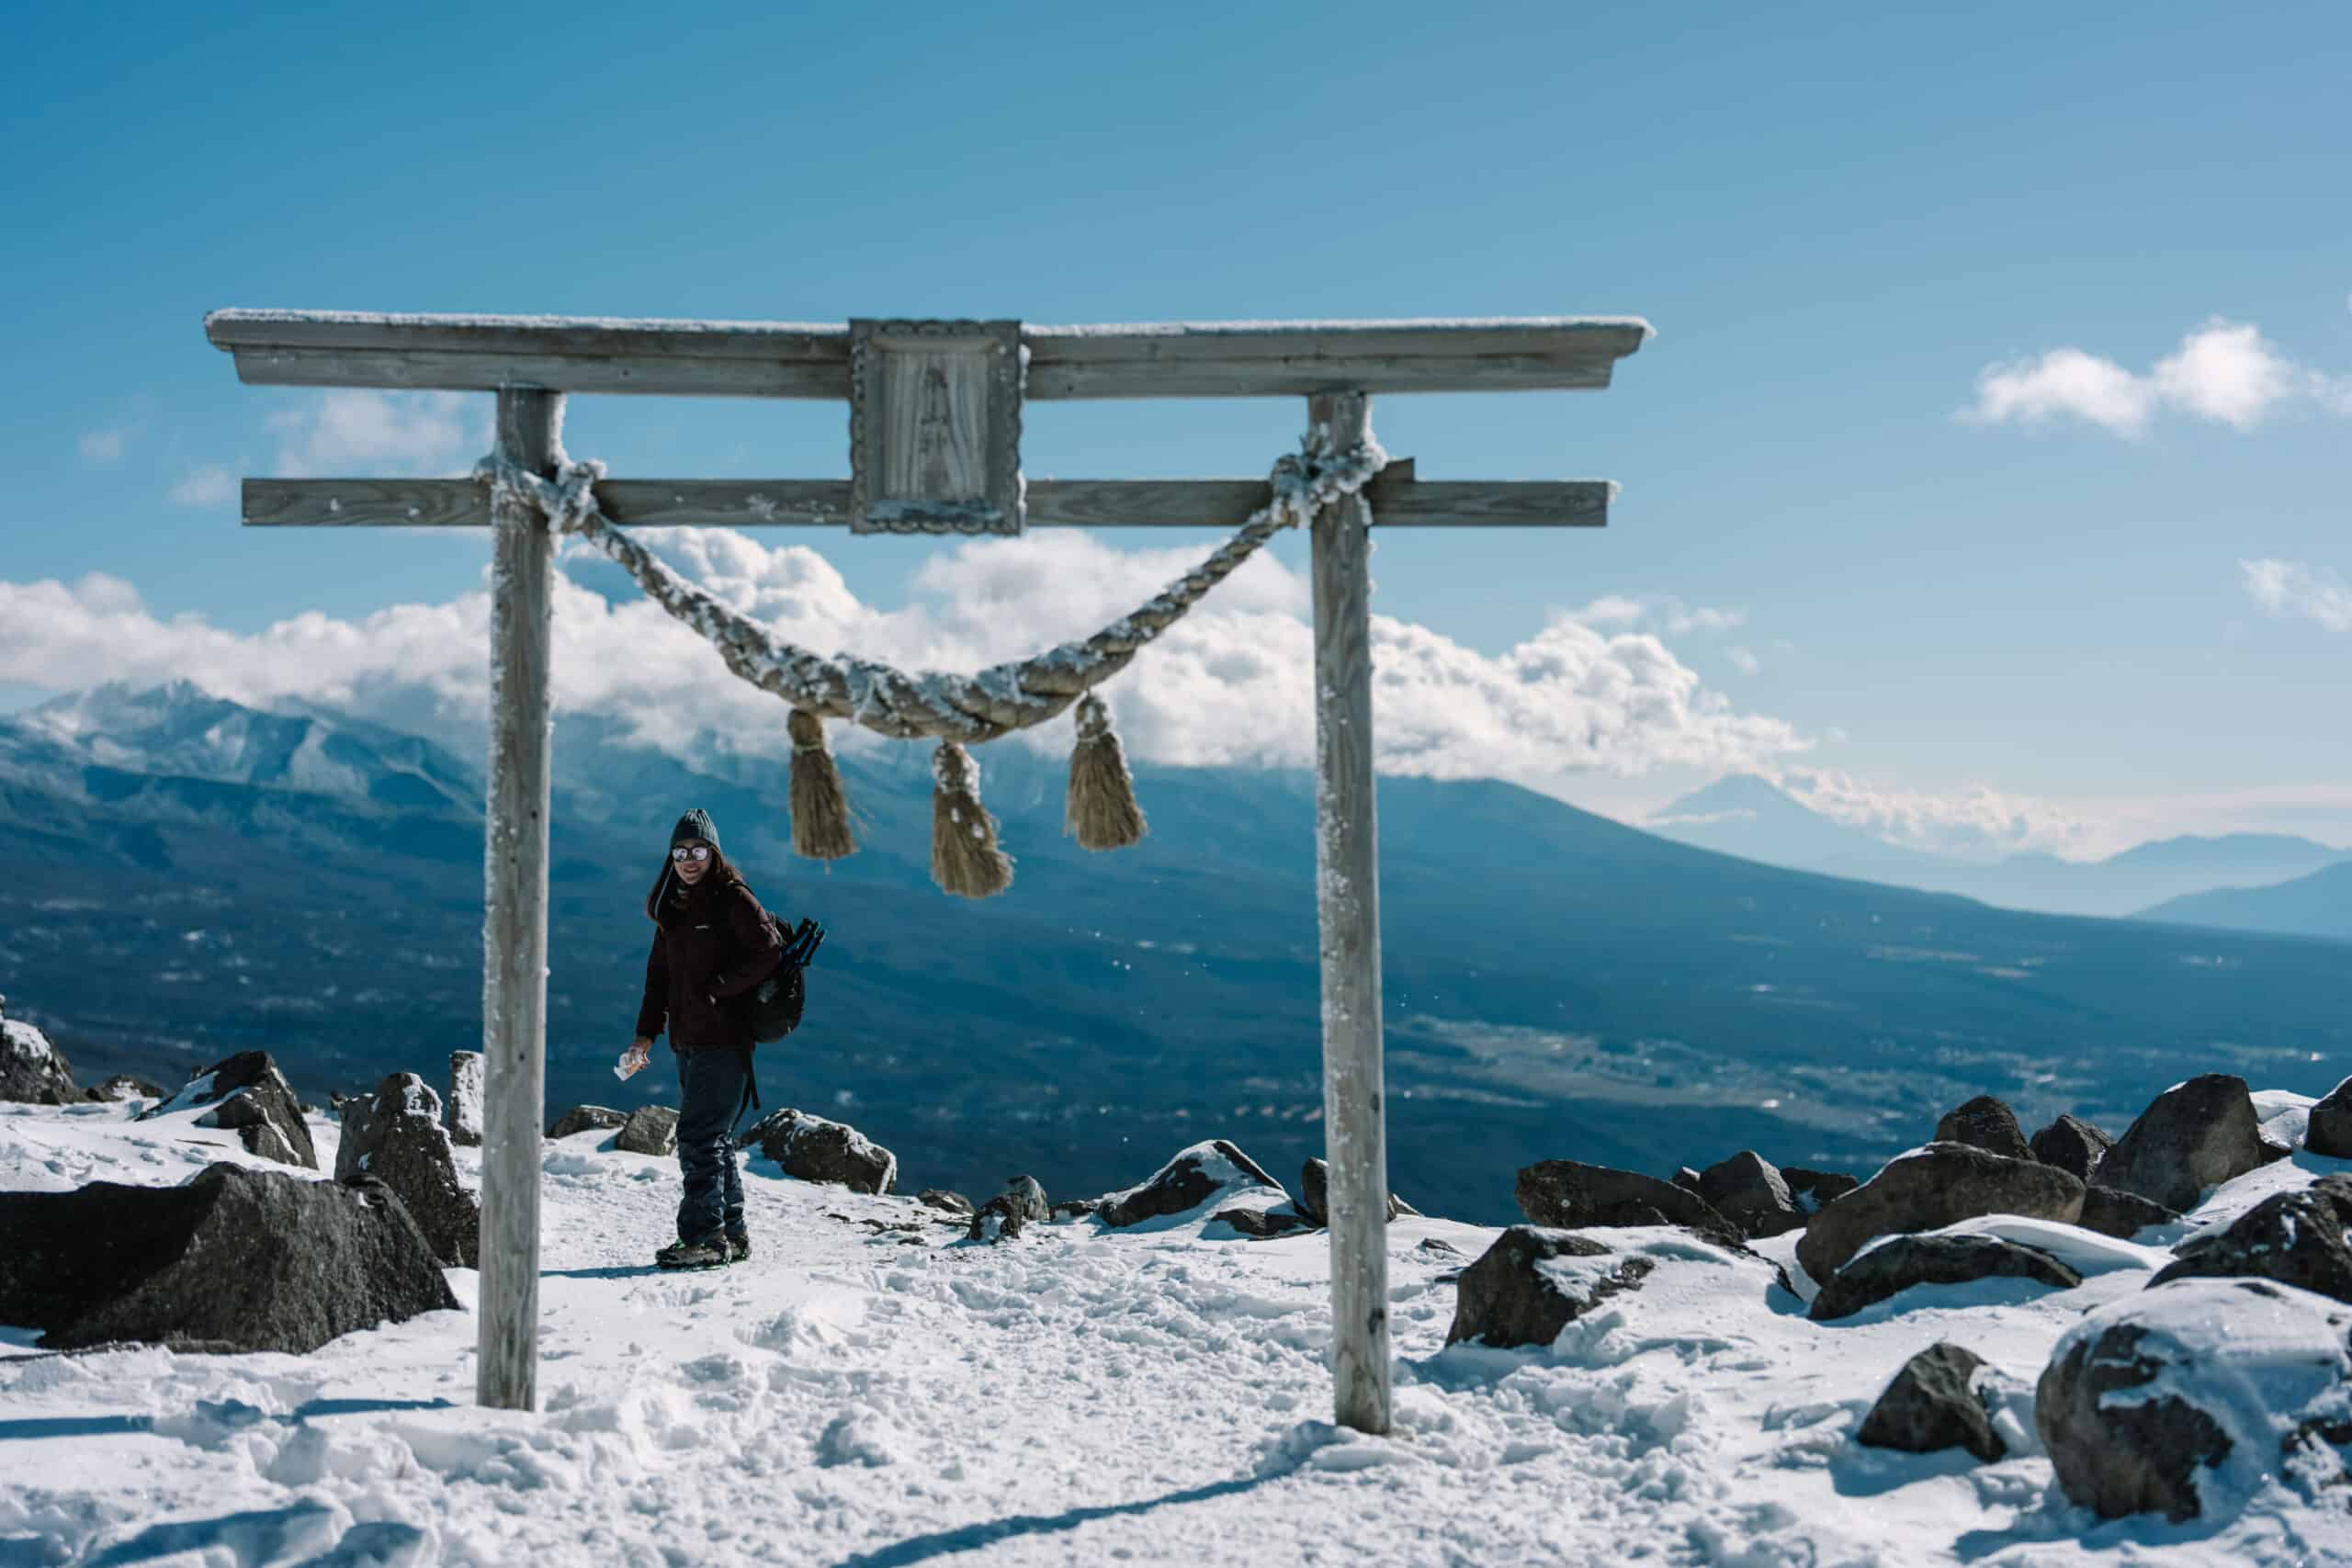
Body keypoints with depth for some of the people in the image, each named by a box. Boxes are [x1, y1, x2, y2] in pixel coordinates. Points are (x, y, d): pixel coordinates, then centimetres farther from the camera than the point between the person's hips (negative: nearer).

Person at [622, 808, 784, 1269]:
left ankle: (705, 1238, -8)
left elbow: (769, 954, -15)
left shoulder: (733, 900, -8)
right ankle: (732, 1234, 20)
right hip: (688, 1041, 8)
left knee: (699, 1138, -11)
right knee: (713, 1139, 12)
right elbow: (659, 973, 17)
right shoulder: (672, 907, 15)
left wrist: (718, 989, -14)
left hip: (724, 1039, -8)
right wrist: (646, 1032, 9)